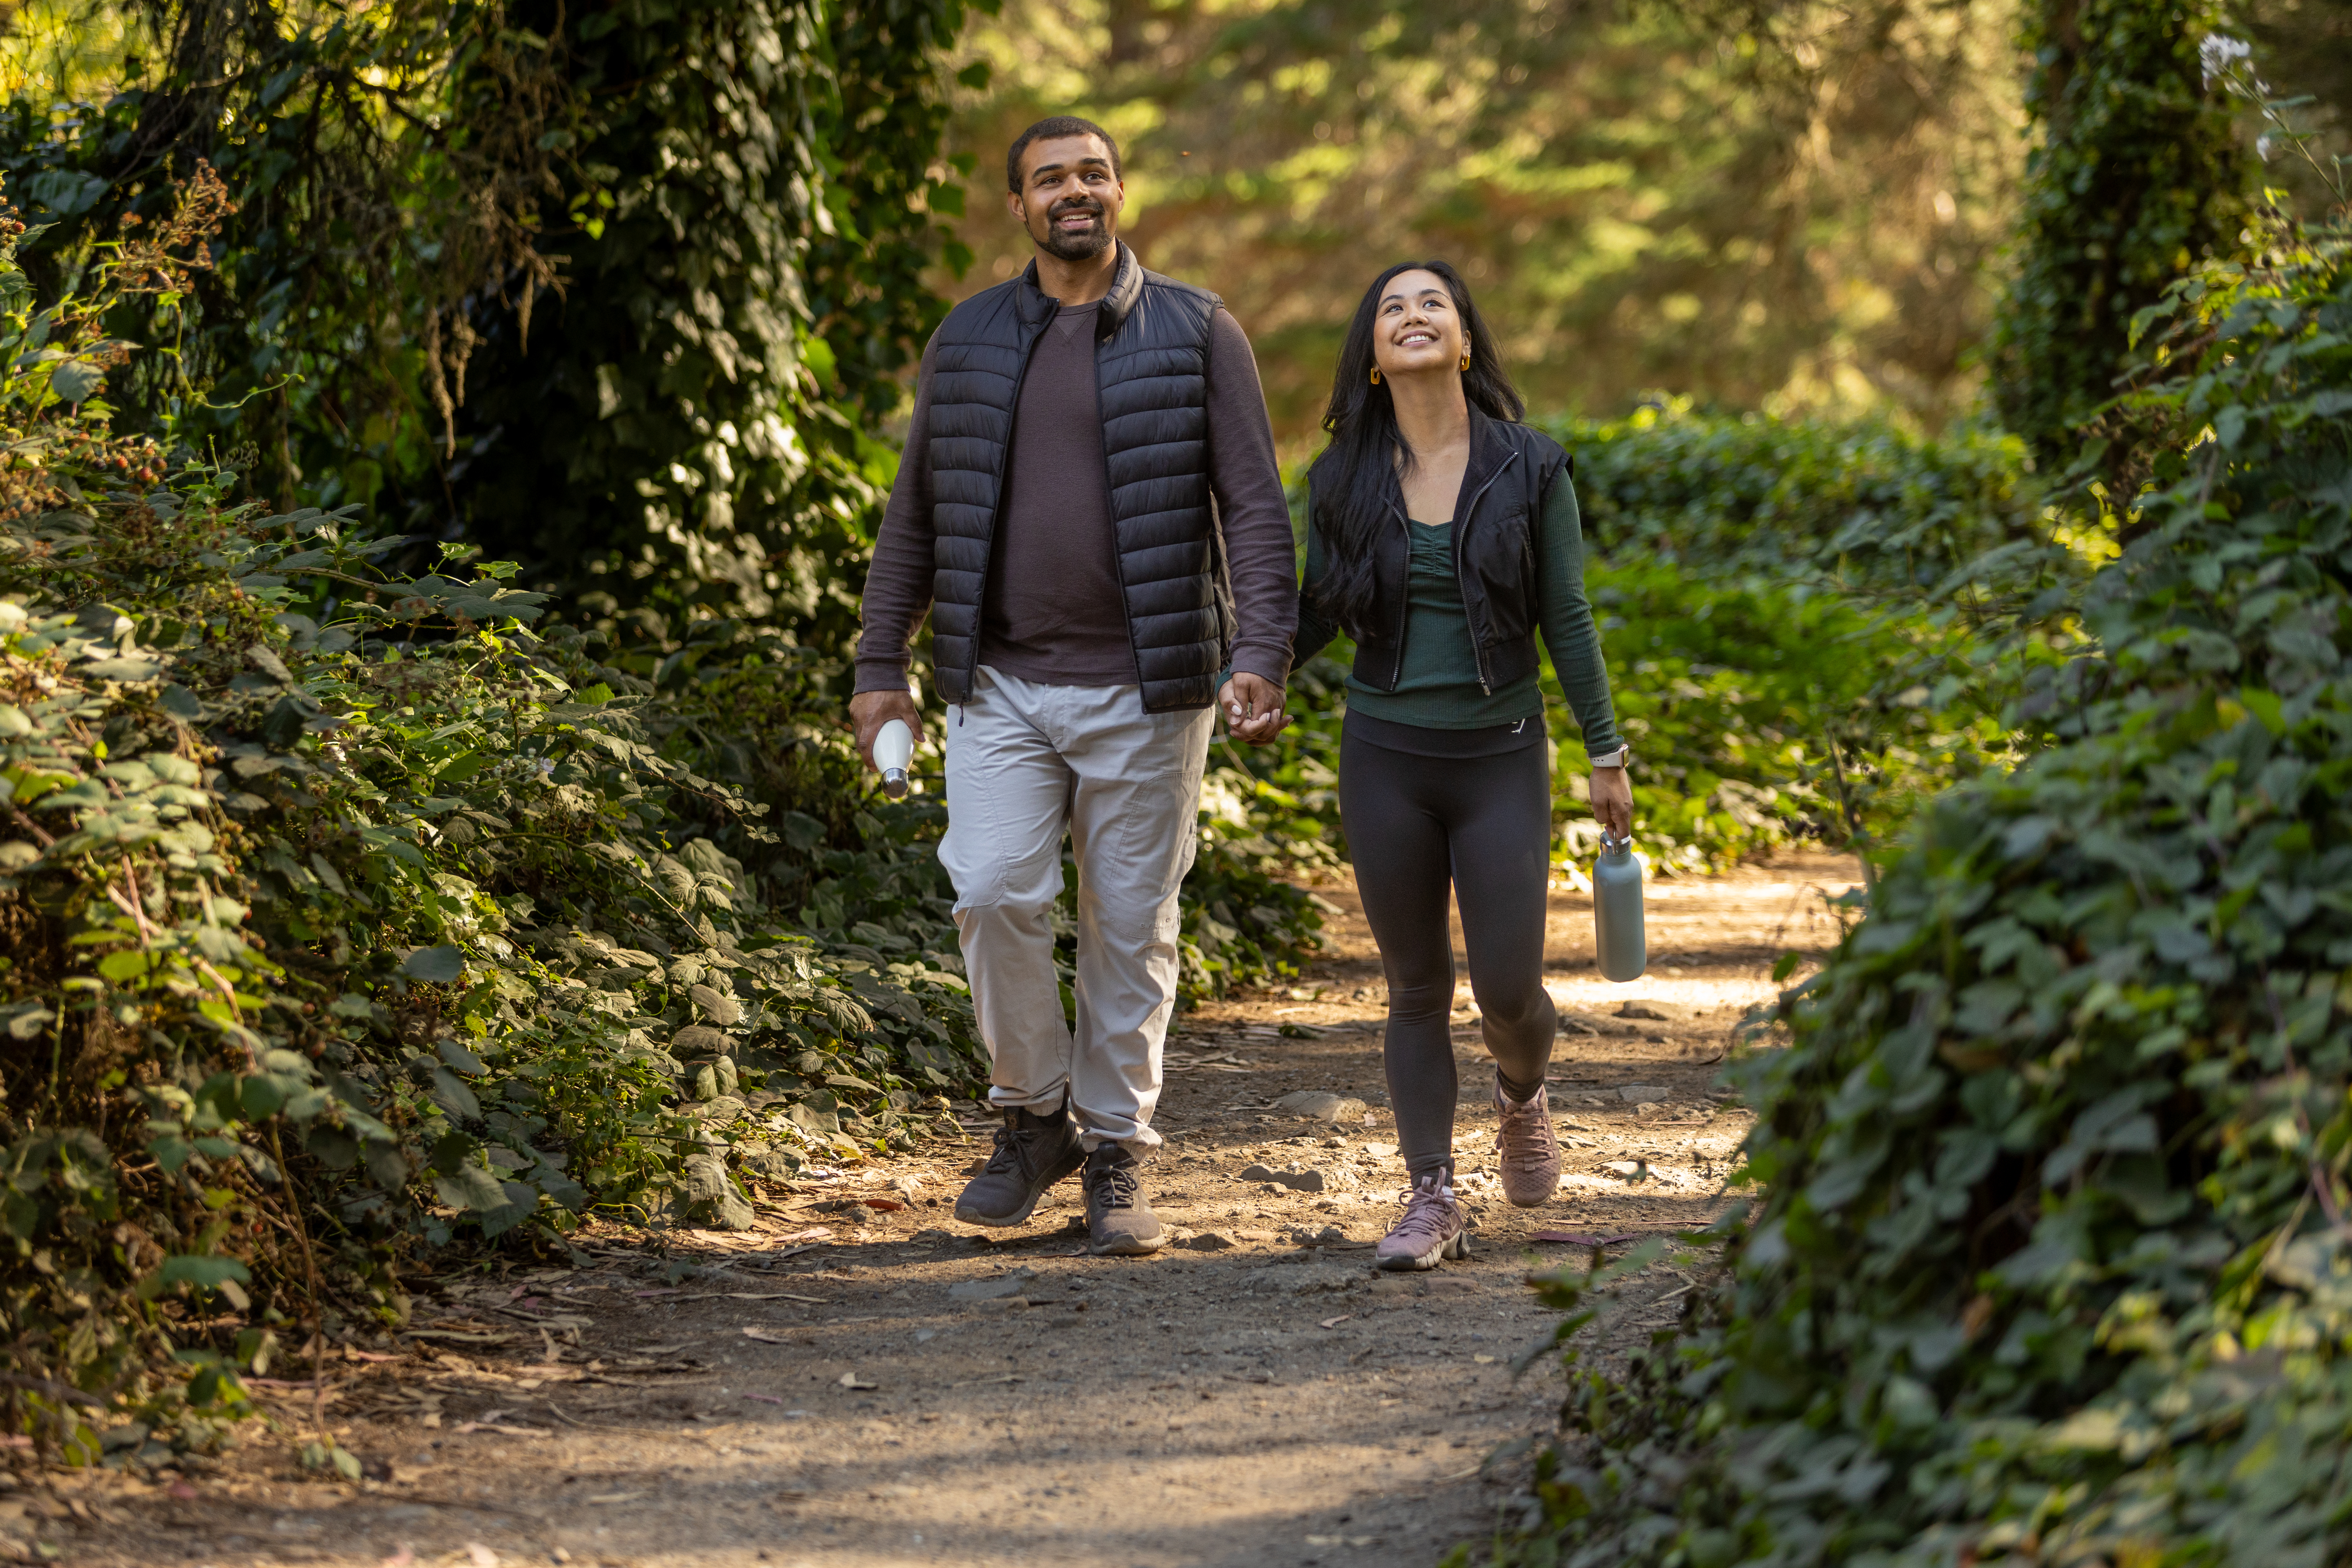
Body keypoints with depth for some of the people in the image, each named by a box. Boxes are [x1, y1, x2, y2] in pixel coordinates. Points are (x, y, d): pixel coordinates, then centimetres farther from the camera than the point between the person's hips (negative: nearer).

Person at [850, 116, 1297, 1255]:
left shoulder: (1194, 333, 2)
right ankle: (1033, 1114, 8)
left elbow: (1255, 508, -2)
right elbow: (916, 513, 14)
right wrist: (881, 668, 10)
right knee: (995, 894, -12)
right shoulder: (969, 341, 9)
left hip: (1144, 690, -1)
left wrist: (1261, 656, -14)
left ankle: (1116, 1155, 14)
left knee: (1132, 923, 3)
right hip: (1001, 683, 2)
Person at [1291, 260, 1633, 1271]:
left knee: (1508, 989, -1)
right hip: (1385, 758, 1)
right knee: (1417, 989, 4)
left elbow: (1565, 618, 2)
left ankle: (1522, 1098, 33)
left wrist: (1606, 754, 3)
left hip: (1501, 758, -1)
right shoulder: (1343, 480, 1)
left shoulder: (1529, 468, -3)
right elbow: (1314, 616, 8)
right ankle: (1432, 1201, 10)